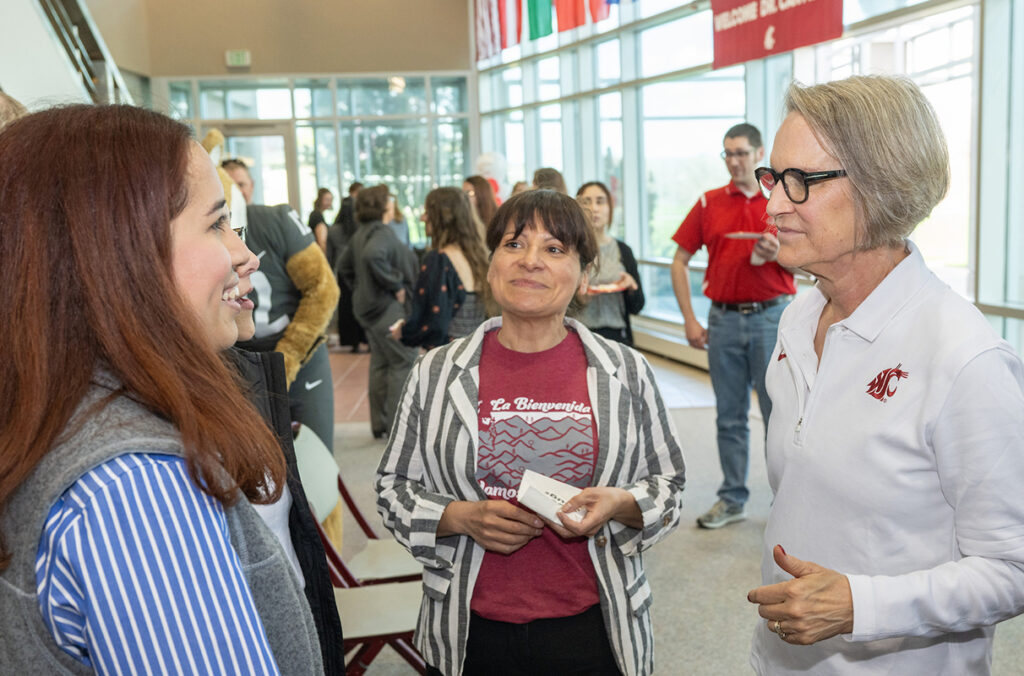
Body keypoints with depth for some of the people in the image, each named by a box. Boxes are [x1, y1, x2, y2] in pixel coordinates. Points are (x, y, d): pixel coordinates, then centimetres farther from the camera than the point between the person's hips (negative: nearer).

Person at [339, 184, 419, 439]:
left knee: (380, 364, 15)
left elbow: (345, 265, 24)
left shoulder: (360, 234, 13)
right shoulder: (382, 232, -17)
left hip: (368, 306, 10)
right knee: (404, 363, -4)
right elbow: (373, 256, -36)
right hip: (388, 307, -10)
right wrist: (395, 284, -25)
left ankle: (379, 424, 22)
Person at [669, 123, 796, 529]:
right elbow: (679, 262, 8)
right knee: (730, 416, 9)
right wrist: (690, 320, 1)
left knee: (778, 413, 0)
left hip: (772, 316, -2)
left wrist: (777, 254, -18)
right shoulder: (709, 203, 8)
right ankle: (732, 499, 19)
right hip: (723, 319, 2)